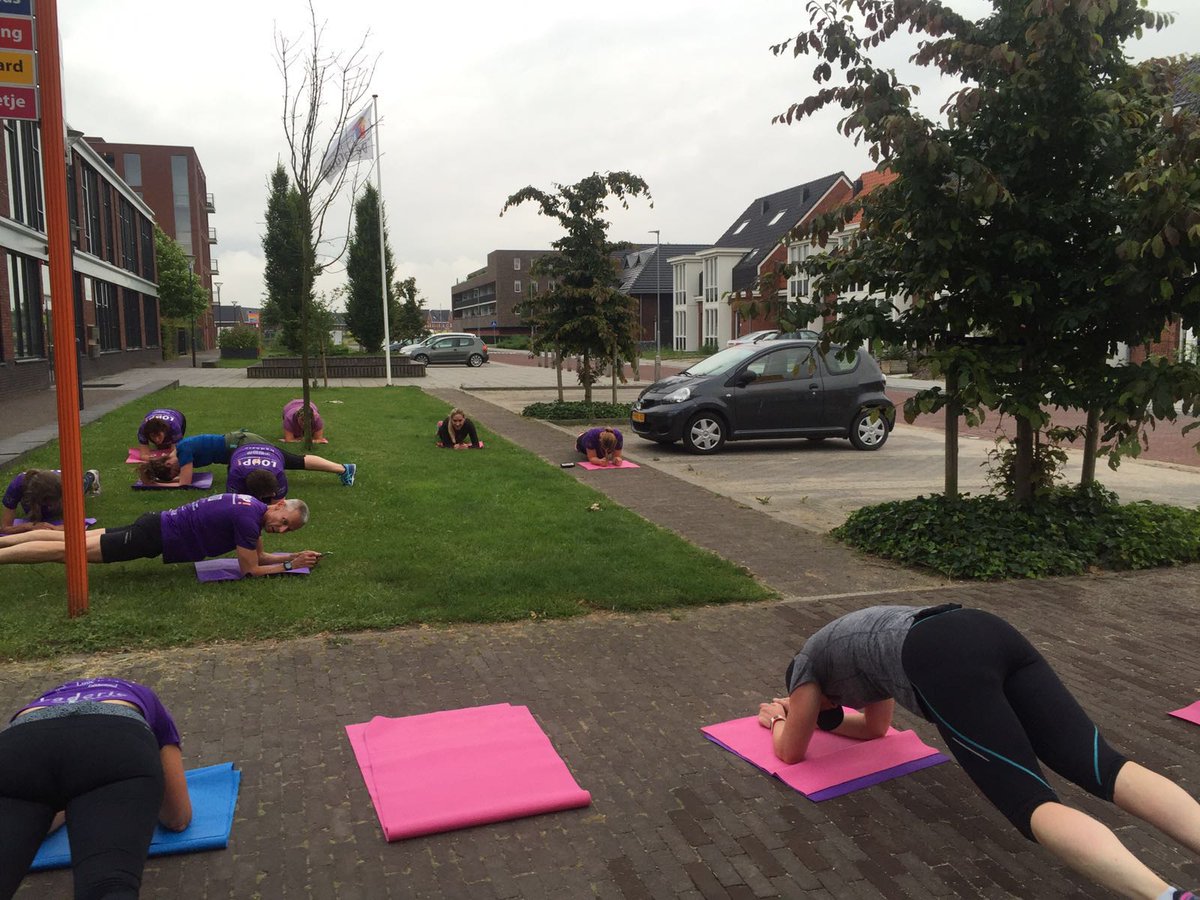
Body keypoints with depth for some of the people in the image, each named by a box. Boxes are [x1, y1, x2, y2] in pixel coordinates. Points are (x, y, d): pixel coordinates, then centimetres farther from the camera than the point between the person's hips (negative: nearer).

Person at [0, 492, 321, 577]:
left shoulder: (255, 507, 3)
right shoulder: (249, 518, -25)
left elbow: (257, 555, 13)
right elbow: (250, 569, -18)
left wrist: (295, 555, 4)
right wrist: (290, 565, -12)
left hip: (156, 525, 8)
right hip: (155, 537, -8)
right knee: (67, 551, -1)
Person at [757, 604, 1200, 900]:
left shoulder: (810, 660, 29)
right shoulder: (859, 642, 47)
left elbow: (791, 751, 34)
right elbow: (875, 727, 61)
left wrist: (779, 719, 55)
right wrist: (818, 716, 68)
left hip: (946, 663, -7)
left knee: (1032, 804, -19)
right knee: (1103, 767, -9)